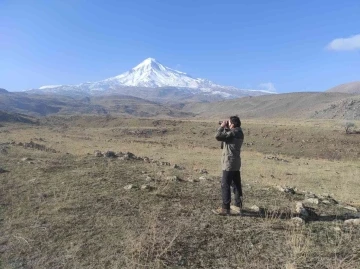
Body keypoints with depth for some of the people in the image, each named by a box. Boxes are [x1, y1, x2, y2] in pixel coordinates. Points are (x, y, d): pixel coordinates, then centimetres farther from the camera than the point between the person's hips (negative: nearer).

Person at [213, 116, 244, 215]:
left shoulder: (233, 133, -19)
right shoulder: (238, 132, 11)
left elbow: (218, 136, -24)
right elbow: (227, 136, 23)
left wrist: (222, 127, -10)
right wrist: (226, 128, 9)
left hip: (229, 163, -10)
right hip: (235, 163, 10)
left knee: (225, 185, -4)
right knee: (236, 185, 15)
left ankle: (225, 208, 1)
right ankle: (238, 206, 25)